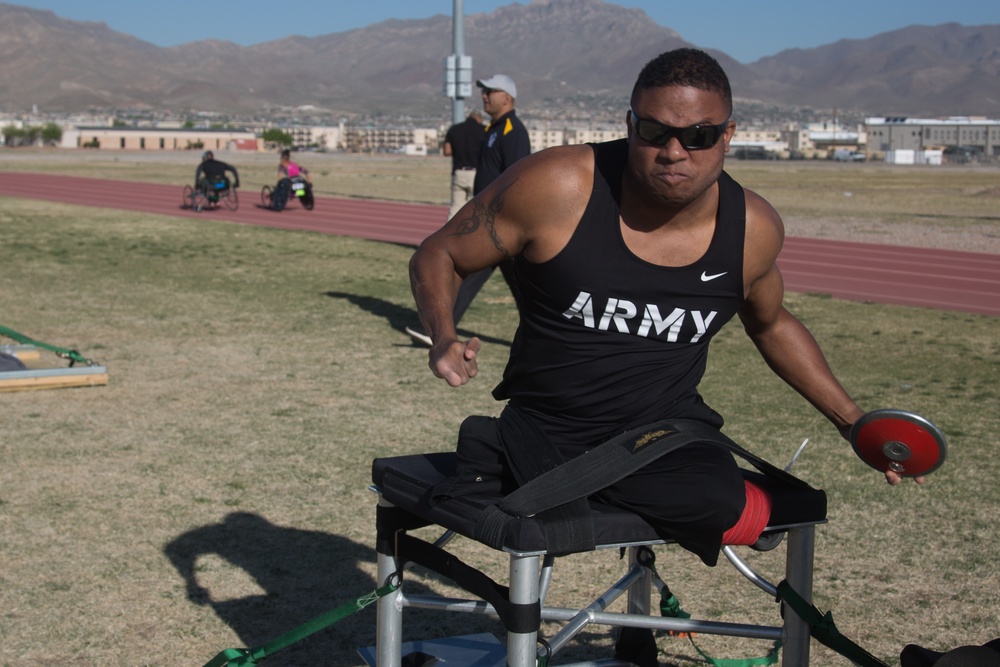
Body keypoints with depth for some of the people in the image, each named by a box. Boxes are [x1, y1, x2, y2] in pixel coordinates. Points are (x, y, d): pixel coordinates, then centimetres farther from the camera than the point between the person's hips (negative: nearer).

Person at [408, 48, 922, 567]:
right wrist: (444, 340, -24)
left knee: (740, 515, -25)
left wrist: (852, 421, 16)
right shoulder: (556, 188, -16)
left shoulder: (754, 229, -3)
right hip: (544, 427, -2)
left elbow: (770, 324, 19)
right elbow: (438, 256, -4)